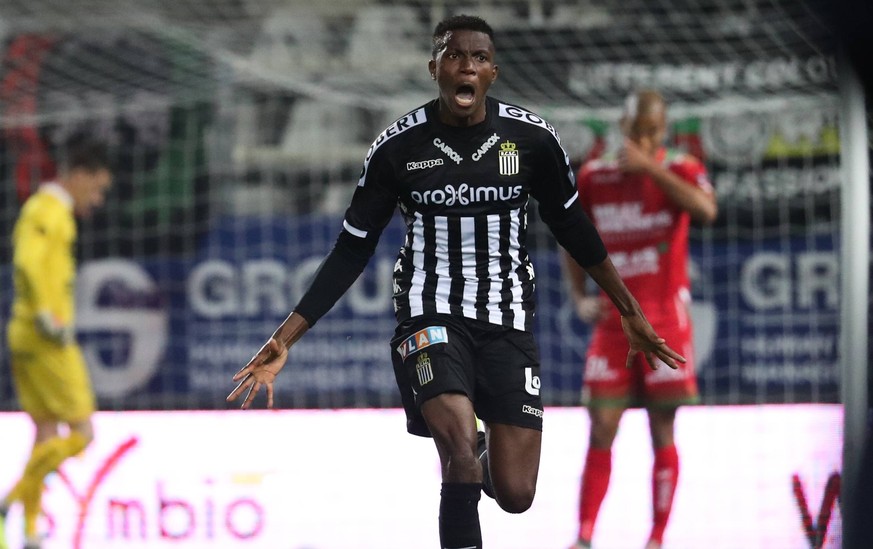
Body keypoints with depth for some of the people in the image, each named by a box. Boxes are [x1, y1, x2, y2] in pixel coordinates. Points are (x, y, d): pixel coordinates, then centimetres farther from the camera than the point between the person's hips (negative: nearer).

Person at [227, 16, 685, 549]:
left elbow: (573, 227, 12)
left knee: (515, 495, -2)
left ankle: (484, 455, 35)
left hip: (508, 322, 2)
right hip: (430, 315, -2)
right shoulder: (398, 146, -6)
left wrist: (630, 310, 16)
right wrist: (285, 338, -3)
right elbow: (352, 250, 1)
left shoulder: (532, 137, -4)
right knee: (460, 449, -29)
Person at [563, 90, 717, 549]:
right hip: (612, 321, 2)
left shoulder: (679, 170, -3)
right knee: (601, 432, -4)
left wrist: (650, 166, -26)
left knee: (662, 431, 1)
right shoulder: (594, 176, 5)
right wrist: (580, 298, 5)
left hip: (665, 319, -2)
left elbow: (706, 210, -26)